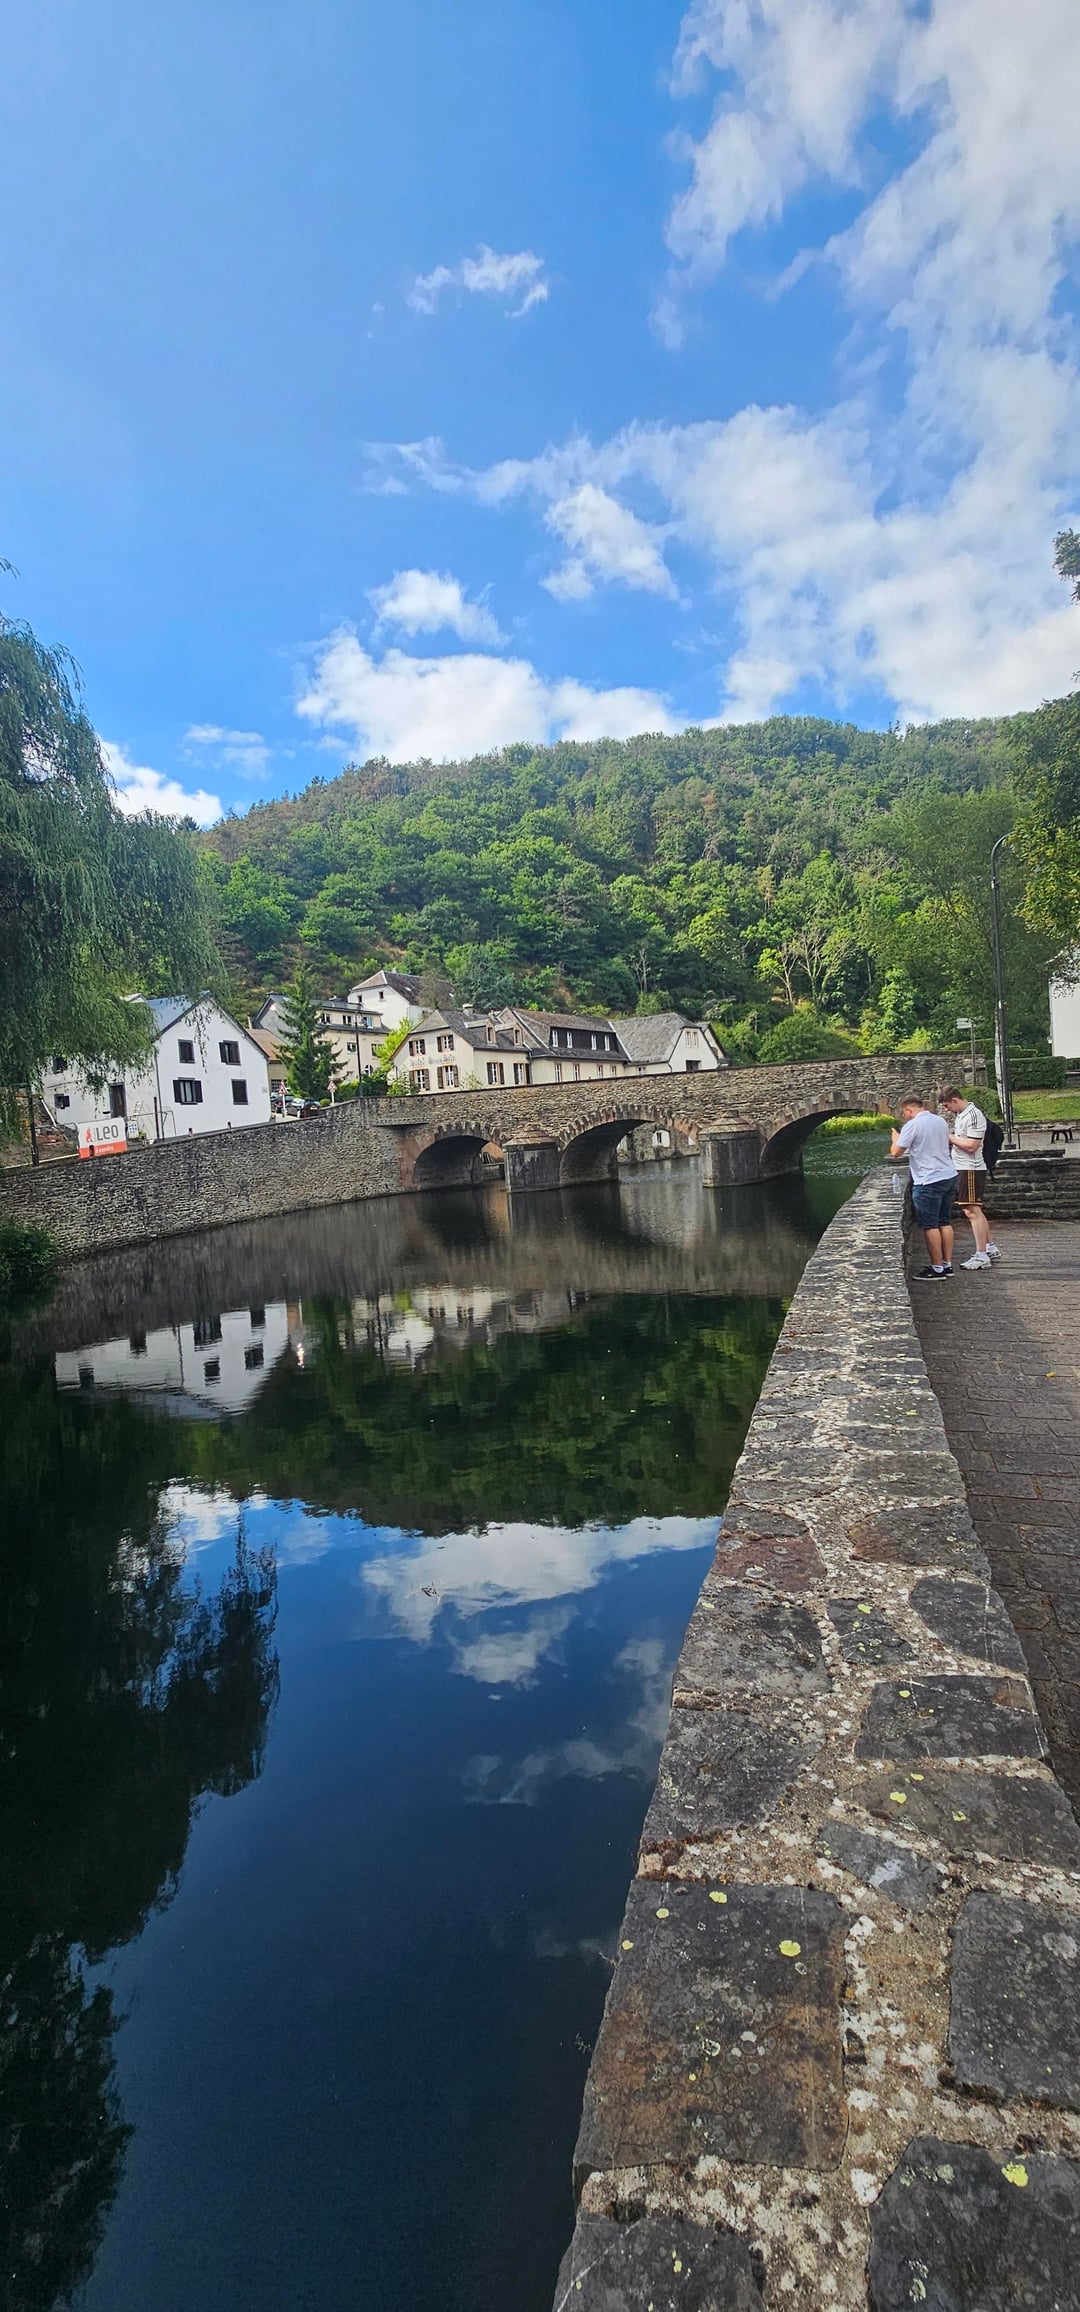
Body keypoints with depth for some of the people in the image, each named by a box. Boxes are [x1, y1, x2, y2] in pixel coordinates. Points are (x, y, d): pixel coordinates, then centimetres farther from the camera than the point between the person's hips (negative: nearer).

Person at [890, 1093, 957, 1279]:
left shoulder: (912, 1125, -13)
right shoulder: (940, 1121, 11)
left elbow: (895, 1152, -9)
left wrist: (896, 1139, 10)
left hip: (929, 1182, -8)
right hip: (949, 1176, 8)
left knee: (930, 1226, 0)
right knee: (945, 1222, 14)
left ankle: (937, 1269, 4)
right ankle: (947, 1264, 20)